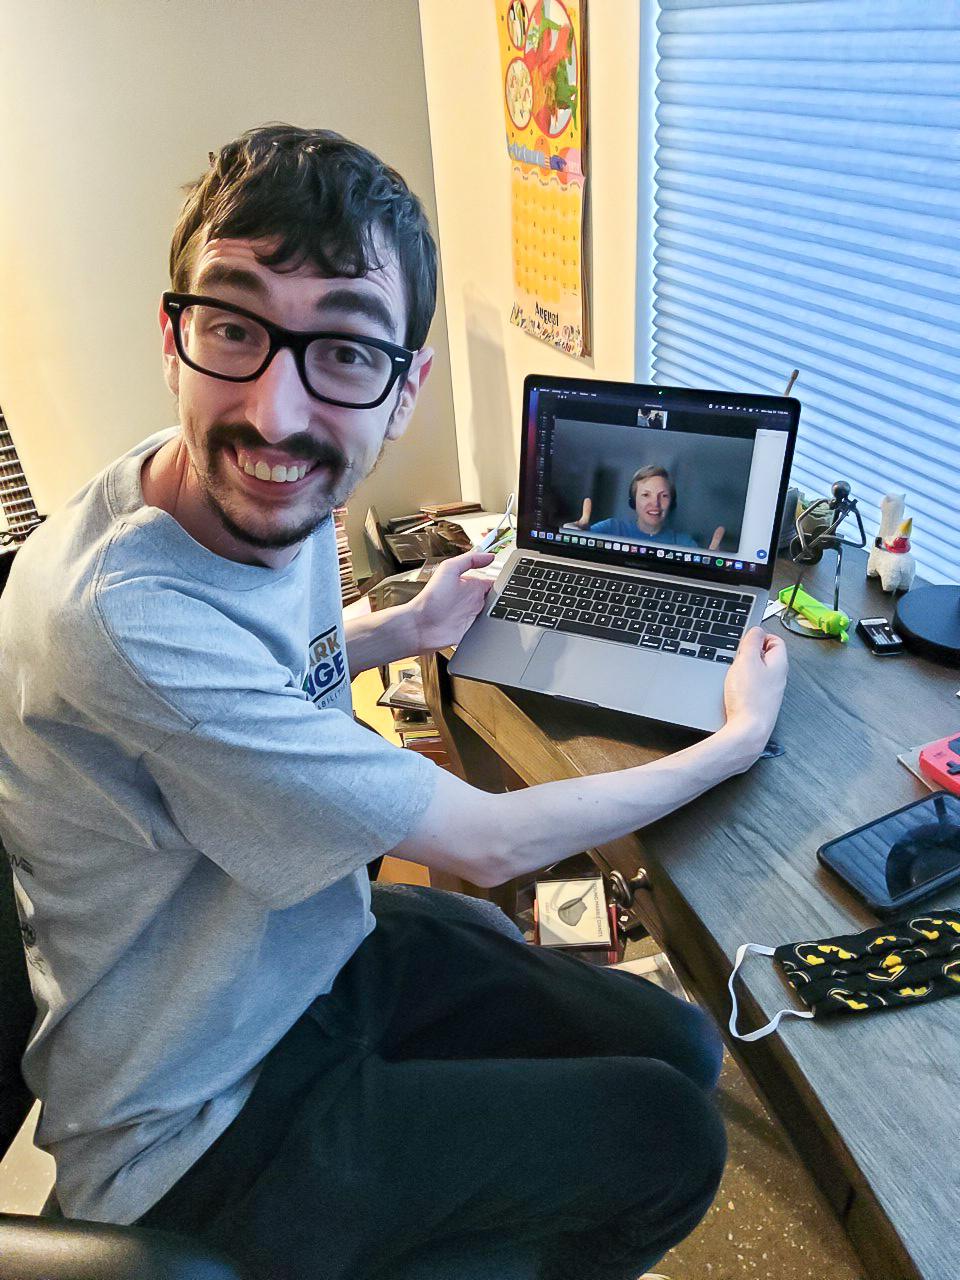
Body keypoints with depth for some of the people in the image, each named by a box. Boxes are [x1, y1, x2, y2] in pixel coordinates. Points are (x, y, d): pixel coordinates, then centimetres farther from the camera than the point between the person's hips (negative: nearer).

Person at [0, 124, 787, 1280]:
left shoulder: (269, 493, -10)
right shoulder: (123, 618, -36)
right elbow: (487, 844, -27)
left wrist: (396, 632, 9)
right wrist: (740, 738, -13)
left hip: (324, 952, 7)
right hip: (195, 1124, -6)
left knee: (679, 1048, 10)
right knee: (671, 1139, -2)